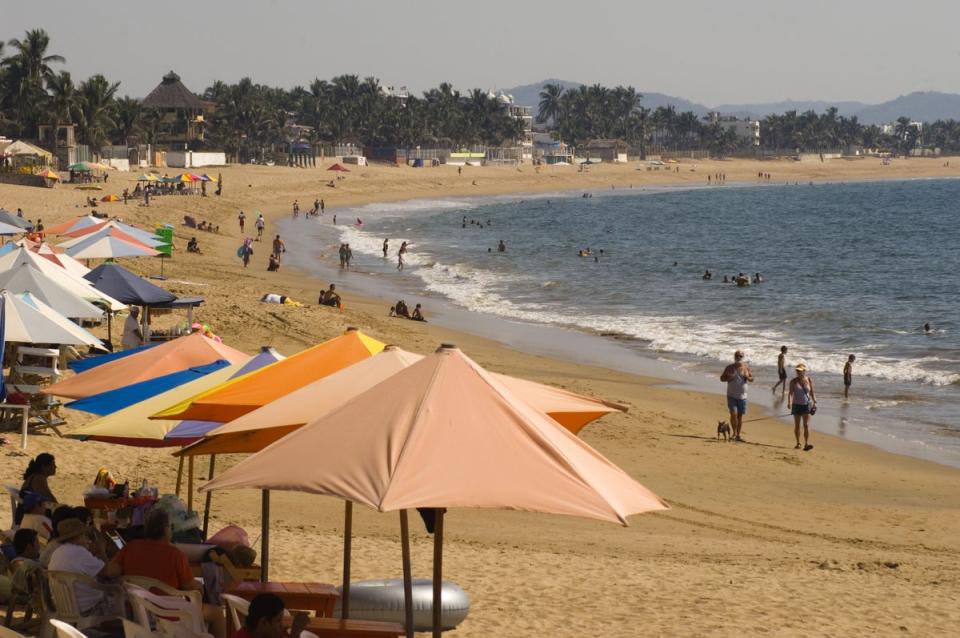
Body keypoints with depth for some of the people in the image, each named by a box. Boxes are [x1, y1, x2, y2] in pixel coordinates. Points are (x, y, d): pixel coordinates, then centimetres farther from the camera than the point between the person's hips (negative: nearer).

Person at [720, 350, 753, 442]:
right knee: (733, 414, -15)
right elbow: (722, 378, 5)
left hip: (742, 396, 2)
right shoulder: (729, 368, -1)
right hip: (731, 395, -2)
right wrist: (728, 378, -16)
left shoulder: (746, 368, 3)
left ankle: (738, 435, 16)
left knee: (740, 415, 7)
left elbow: (752, 379, 8)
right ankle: (734, 433, -3)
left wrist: (747, 377, -15)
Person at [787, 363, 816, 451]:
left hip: (806, 405, -1)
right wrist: (789, 402, -27)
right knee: (797, 425, 9)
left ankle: (806, 444, -17)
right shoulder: (793, 381, -4)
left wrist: (814, 402, 0)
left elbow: (812, 392, 8)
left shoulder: (809, 380, 0)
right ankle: (798, 443, 24)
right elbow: (791, 393, -12)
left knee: (806, 425, -10)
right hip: (796, 405, 1)